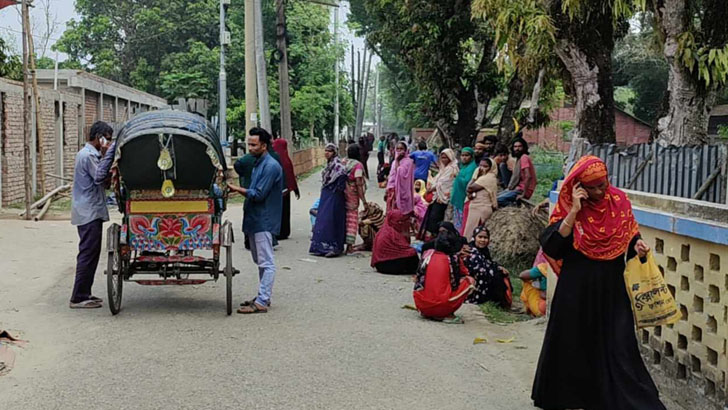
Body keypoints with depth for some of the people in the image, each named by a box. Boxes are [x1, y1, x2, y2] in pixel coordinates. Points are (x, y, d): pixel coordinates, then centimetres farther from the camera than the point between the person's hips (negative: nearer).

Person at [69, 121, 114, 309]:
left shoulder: (90, 153, 18)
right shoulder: (88, 155, -14)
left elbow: (98, 179, 14)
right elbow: (100, 177, -18)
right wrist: (105, 155, -10)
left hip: (90, 211, 11)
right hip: (89, 212, -11)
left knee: (90, 254, 13)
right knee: (88, 254, -8)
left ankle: (84, 294, 19)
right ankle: (78, 298, -4)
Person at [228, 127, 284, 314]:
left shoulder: (271, 166, -15)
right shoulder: (258, 164, 16)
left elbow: (259, 194, -19)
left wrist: (237, 189, -10)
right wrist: (238, 190, 2)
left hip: (264, 221, -10)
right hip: (255, 220, 10)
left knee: (266, 263, -7)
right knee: (260, 261, 16)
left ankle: (262, 302, -6)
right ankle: (263, 296, 25)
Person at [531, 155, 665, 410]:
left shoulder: (619, 202, -1)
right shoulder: (567, 208, -8)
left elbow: (630, 236, 12)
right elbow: (551, 246, -19)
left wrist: (638, 245, -11)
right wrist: (574, 211, -23)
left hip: (611, 288, 2)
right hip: (576, 288, -1)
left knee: (617, 347, 0)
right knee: (572, 344, 9)